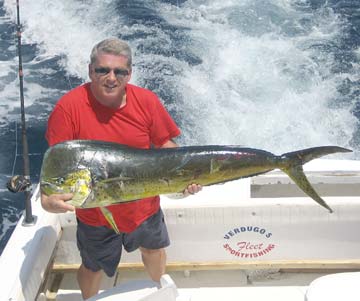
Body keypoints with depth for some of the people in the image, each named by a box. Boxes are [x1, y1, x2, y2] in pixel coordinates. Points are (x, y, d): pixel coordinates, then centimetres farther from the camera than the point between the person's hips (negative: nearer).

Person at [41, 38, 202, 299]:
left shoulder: (147, 101, -13)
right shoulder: (69, 106, -22)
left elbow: (165, 143, -4)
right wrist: (48, 198, -37)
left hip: (145, 204, 3)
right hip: (95, 214, -3)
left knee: (154, 249, 29)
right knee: (93, 267, 20)